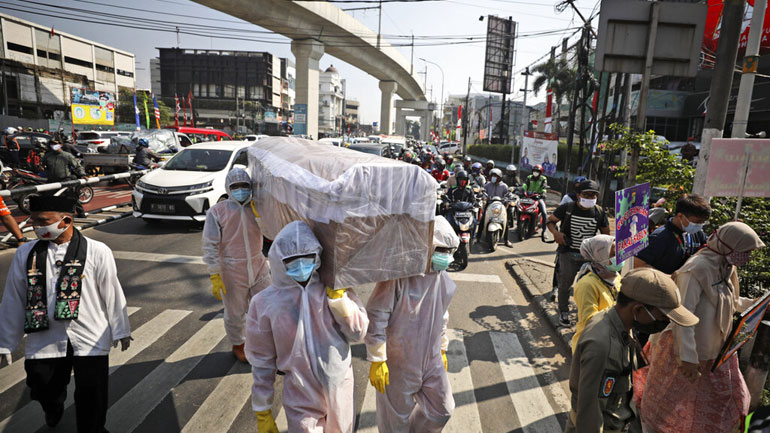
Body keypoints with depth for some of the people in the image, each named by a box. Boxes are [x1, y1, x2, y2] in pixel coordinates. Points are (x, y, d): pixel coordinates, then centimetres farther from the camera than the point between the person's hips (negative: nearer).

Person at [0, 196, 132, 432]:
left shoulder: (97, 251, -10)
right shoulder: (25, 254, -1)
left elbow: (112, 293, -3)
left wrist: (120, 330, 5)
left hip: (90, 340, -3)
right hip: (44, 339, 3)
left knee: (91, 402, 3)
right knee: (44, 390, 17)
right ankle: (53, 412, 52)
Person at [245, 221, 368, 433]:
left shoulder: (333, 287, -9)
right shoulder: (265, 303, -12)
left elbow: (358, 333, -10)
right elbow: (261, 362, -3)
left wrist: (338, 296, -21)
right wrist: (262, 411, 3)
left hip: (341, 389, 2)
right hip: (301, 402, -2)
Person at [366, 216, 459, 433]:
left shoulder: (442, 276, 1)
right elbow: (376, 317, -21)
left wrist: (442, 348, 20)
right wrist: (377, 360, -18)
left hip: (431, 360, 7)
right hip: (399, 362, -6)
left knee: (442, 410, 18)